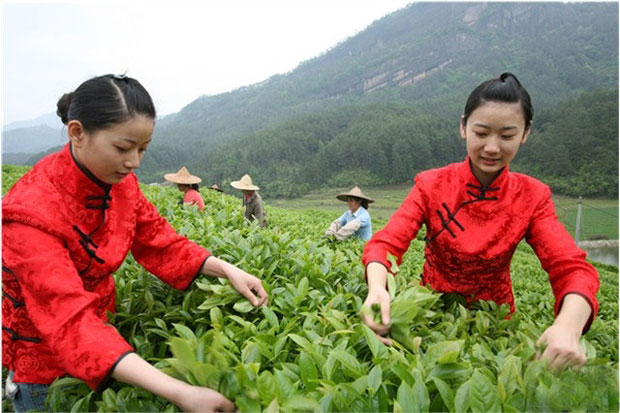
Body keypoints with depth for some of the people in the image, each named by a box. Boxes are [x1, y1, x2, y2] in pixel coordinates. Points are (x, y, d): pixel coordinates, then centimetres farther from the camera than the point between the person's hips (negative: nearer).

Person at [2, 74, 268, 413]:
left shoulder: (120, 182, -12)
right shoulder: (31, 211, -33)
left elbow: (160, 241, -3)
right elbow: (70, 321, -40)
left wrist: (227, 270, -18)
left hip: (101, 328, 6)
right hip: (44, 358, -5)